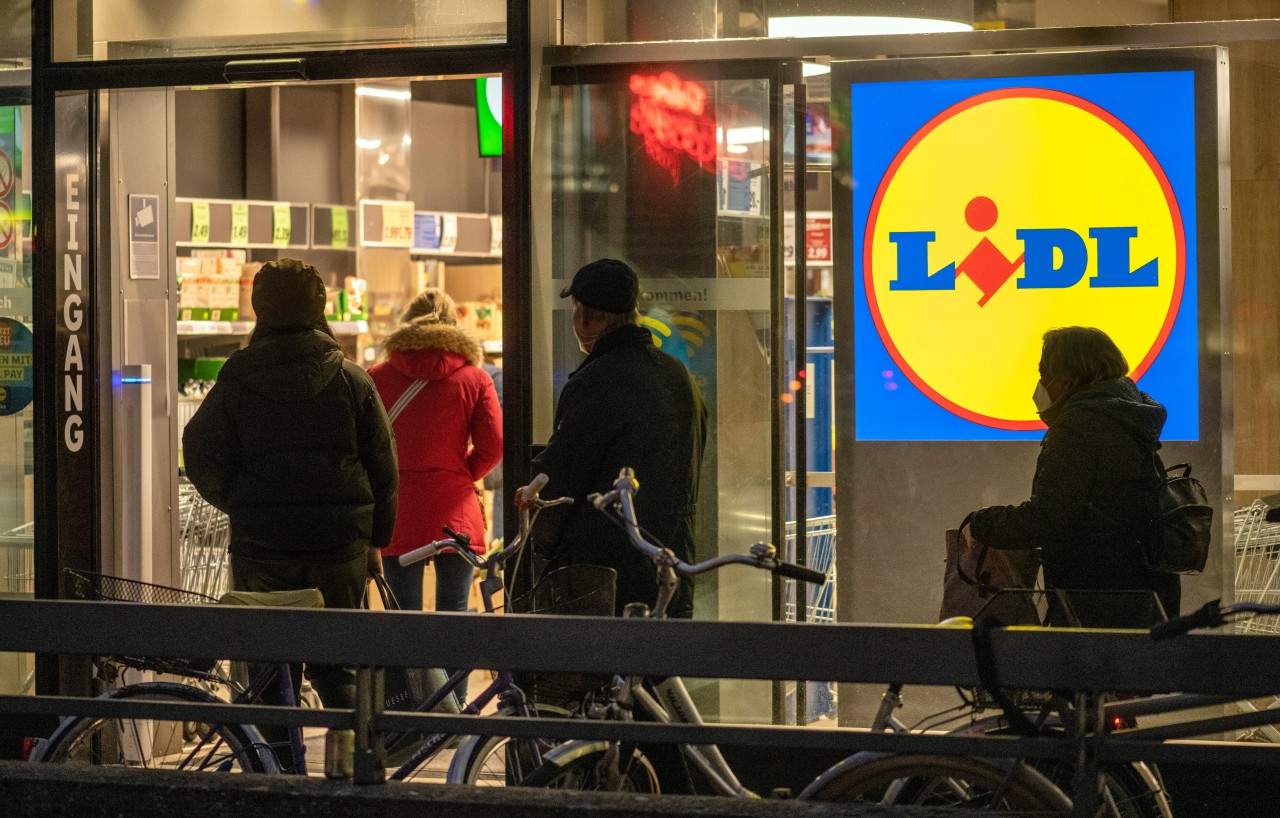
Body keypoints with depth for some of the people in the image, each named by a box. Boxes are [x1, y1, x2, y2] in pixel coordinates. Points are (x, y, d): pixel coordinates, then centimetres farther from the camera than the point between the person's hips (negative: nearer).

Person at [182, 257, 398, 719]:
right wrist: (375, 540, 14)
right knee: (336, 661, 9)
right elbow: (382, 465, 5)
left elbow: (202, 459, -3)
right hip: (340, 543, 1)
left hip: (262, 543, -1)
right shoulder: (352, 381, 2)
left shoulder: (235, 385, 0)